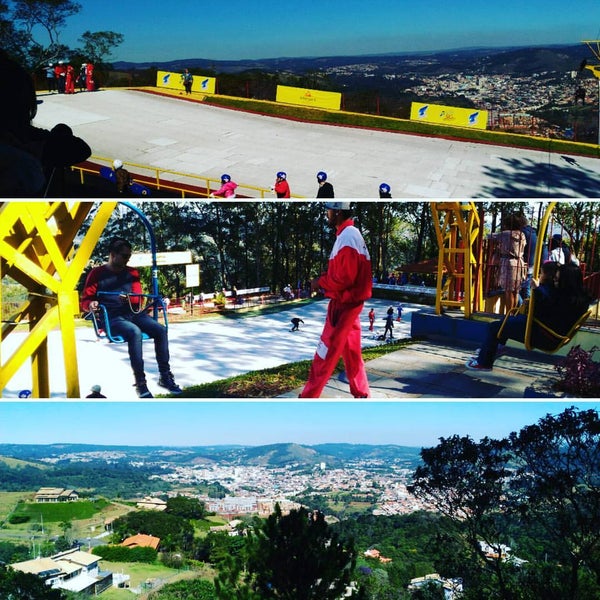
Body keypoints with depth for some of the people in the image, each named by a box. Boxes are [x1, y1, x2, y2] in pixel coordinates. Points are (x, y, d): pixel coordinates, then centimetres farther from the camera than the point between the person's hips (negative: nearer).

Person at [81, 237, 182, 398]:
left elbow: (138, 298, 11)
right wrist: (91, 304, -22)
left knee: (161, 330, -22)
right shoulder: (97, 274, 2)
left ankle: (165, 376, -14)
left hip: (134, 313, 5)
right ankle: (140, 382, -33)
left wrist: (129, 299, -14)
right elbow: (85, 301, 3)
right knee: (135, 332, -37)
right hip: (113, 318, -5)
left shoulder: (131, 273, 15)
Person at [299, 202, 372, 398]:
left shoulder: (347, 238, -21)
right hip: (349, 303, 10)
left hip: (343, 305, -10)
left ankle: (308, 396, 7)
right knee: (351, 351, 16)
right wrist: (323, 278, 3)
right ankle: (361, 393, 25)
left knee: (325, 354, -1)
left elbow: (342, 279, -24)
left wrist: (320, 282, -10)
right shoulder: (350, 234, 12)